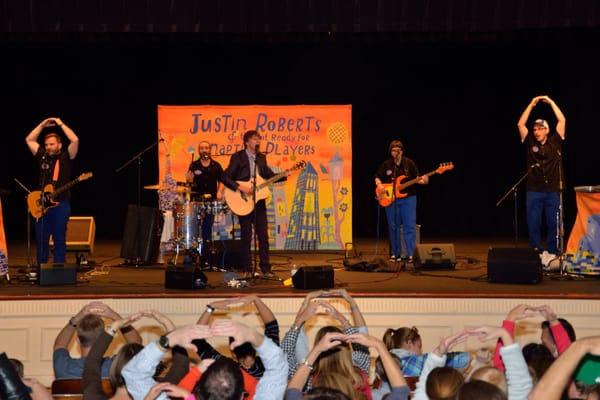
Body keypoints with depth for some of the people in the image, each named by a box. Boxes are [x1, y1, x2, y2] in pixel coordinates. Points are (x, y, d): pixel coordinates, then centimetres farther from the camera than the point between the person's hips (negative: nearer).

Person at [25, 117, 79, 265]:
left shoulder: (66, 157, 1)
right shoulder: (42, 157, 13)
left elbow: (75, 140, -13)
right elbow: (29, 140, 19)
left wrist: (60, 124, -6)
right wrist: (42, 125, 12)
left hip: (61, 204, -4)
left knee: (59, 239, 0)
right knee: (41, 239, 4)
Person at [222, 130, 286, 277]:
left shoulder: (261, 158, 11)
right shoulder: (237, 157, -7)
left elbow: (269, 175, 16)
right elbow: (225, 177, -13)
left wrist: (285, 175, 0)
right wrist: (240, 188, -22)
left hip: (259, 201, 5)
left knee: (263, 235, 3)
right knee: (246, 236, -1)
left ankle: (265, 268, 8)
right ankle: (246, 270, 8)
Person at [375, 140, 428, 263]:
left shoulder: (409, 163, 1)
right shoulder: (386, 165, 4)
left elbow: (416, 178, 5)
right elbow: (378, 177, 12)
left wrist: (423, 181, -16)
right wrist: (379, 185, -8)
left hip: (408, 198, -2)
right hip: (391, 200, 2)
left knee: (410, 227, -8)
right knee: (394, 228, 7)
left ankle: (411, 254, -7)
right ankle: (395, 254, 17)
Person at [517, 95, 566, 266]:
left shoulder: (554, 141, 5)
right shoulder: (530, 143, 7)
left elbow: (562, 120, 0)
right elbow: (521, 124, 2)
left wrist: (551, 102, 2)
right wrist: (531, 105, 1)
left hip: (553, 191, -1)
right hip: (534, 192, 1)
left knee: (553, 224, 1)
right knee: (533, 224, 1)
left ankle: (552, 254, 8)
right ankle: (537, 253, 8)